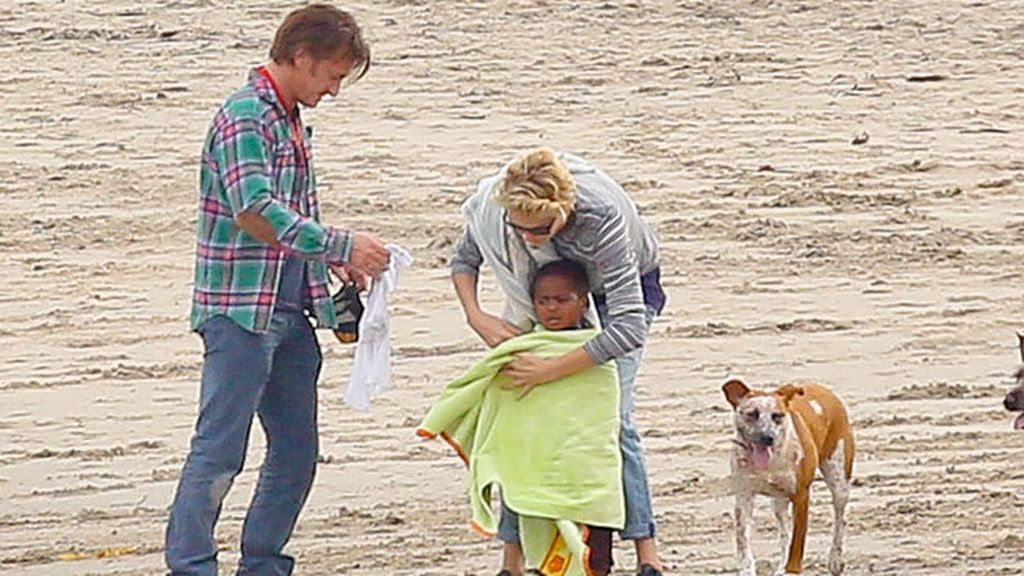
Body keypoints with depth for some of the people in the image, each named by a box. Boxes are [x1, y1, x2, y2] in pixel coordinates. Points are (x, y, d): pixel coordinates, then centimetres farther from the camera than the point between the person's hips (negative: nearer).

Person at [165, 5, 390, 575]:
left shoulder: (291, 121, 16)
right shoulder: (245, 116, -13)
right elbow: (256, 213, -25)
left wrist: (338, 260, 10)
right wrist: (343, 246, -23)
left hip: (290, 314, 9)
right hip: (242, 312, -9)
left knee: (297, 452, 12)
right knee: (219, 452, -8)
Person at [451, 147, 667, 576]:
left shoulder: (602, 218, -43)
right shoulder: (493, 205, -29)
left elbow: (629, 328, -46)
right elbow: (464, 259, -6)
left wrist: (550, 370, -44)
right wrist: (476, 317, -24)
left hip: (621, 287, -4)